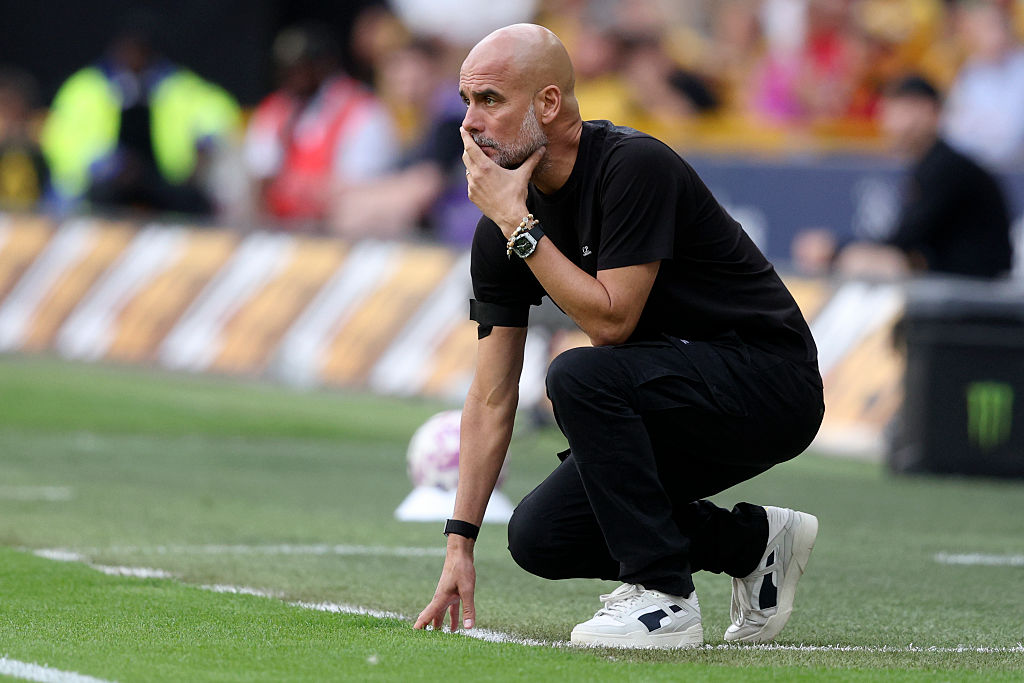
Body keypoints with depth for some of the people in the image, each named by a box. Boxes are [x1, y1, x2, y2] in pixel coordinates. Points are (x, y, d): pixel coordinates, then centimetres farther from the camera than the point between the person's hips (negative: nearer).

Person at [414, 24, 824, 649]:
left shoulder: (635, 167, -23)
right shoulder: (502, 225, -1)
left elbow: (610, 320, -28)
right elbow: (493, 397, 1)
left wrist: (518, 224, -24)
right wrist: (460, 544, -4)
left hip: (772, 386, -8)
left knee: (580, 377, -30)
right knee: (541, 538, -3)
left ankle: (663, 599, -19)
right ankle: (752, 542, 14)